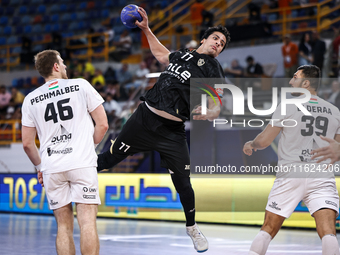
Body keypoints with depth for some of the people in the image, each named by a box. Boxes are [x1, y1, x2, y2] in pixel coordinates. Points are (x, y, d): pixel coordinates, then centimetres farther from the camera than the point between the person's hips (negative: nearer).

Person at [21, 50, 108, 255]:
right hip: (82, 163, -3)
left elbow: (27, 143, 12)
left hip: (51, 168, 3)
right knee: (88, 222, -6)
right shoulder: (81, 86, 5)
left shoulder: (31, 99, 10)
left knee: (64, 226, 8)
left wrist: (40, 166, 27)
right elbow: (102, 124, 5)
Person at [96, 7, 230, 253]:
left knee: (183, 185, -1)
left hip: (172, 131, -3)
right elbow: (160, 53, 36)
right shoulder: (182, 55, 14)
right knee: (112, 157, 7)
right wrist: (146, 29, 31)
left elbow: (218, 108, -6)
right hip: (144, 117, 3)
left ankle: (192, 228, 22)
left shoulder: (214, 70, 1)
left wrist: (207, 112, -27)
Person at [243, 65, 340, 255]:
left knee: (268, 229, 10)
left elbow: (264, 141, 2)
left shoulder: (287, 107, 0)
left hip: (290, 174, -1)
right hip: (323, 177, 2)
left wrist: (250, 145, 23)